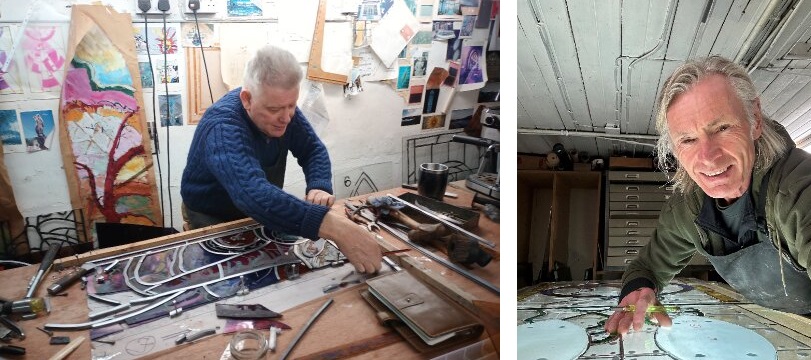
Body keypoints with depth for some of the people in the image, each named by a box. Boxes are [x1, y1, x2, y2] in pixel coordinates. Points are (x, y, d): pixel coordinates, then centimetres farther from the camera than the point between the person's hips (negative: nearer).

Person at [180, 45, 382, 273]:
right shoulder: (222, 127, -36)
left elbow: (313, 150, -4)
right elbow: (252, 193, -53)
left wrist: (320, 187, -28)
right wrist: (335, 228, -65)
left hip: (261, 214, 6)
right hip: (212, 219, -5)